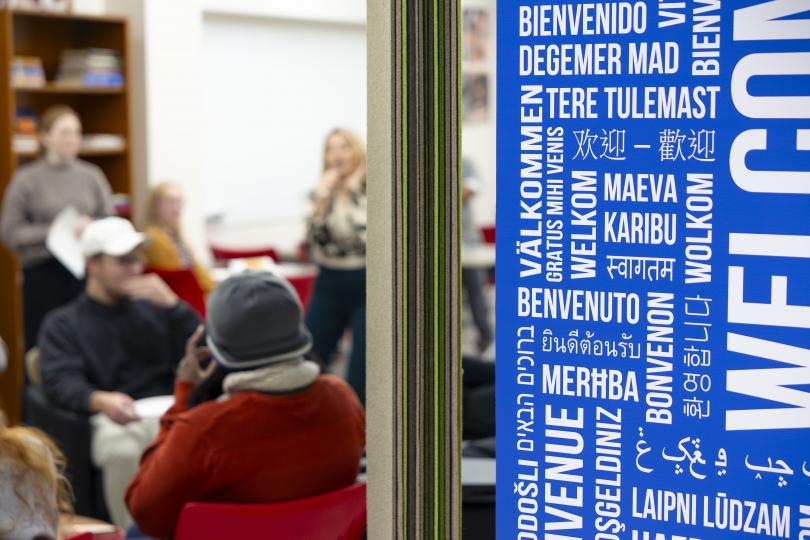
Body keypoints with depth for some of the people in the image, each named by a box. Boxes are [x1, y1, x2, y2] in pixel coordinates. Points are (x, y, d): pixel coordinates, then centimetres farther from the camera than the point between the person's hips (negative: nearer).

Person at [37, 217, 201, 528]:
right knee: (122, 448, -39)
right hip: (115, 418, -2)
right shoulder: (63, 324, 16)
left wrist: (172, 304, 1)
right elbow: (60, 383, -3)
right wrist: (101, 401, -25)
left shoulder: (153, 307, 24)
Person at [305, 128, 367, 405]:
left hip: (365, 287, -4)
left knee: (360, 378, -4)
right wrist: (321, 199, -11)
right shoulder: (324, 192, 8)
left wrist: (353, 191, -16)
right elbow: (314, 242, -2)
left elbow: (365, 235, -19)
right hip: (329, 286, 5)